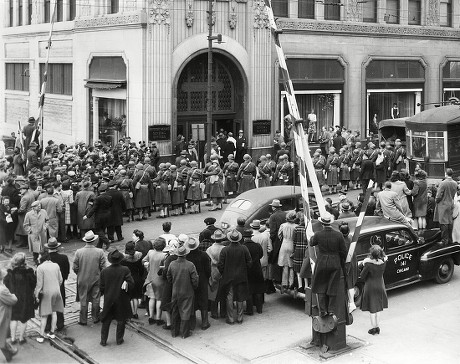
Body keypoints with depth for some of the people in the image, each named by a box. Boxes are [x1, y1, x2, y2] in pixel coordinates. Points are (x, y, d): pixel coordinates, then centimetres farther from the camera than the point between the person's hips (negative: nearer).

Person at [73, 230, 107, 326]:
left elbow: (75, 268, -7)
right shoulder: (100, 252, -14)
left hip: (83, 280, 0)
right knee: (95, 299, 15)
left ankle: (83, 320, 18)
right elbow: (103, 267, -9)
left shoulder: (78, 252, -13)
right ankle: (95, 318, 26)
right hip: (96, 279, 0)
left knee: (83, 300, 11)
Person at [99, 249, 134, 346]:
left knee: (106, 321, 14)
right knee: (121, 320, 14)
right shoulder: (125, 270, -14)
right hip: (122, 301, -1)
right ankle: (119, 340, 22)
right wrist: (126, 285, 4)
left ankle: (103, 341, 19)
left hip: (108, 300, 1)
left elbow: (101, 287, -2)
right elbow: (131, 284, -15)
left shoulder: (104, 271, -8)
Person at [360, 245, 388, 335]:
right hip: (380, 286, 4)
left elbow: (362, 276, -16)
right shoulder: (383, 262, -14)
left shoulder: (368, 263, -26)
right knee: (378, 308, 19)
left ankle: (374, 328, 17)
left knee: (372, 309, 9)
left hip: (370, 287, -4)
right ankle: (377, 327, 27)